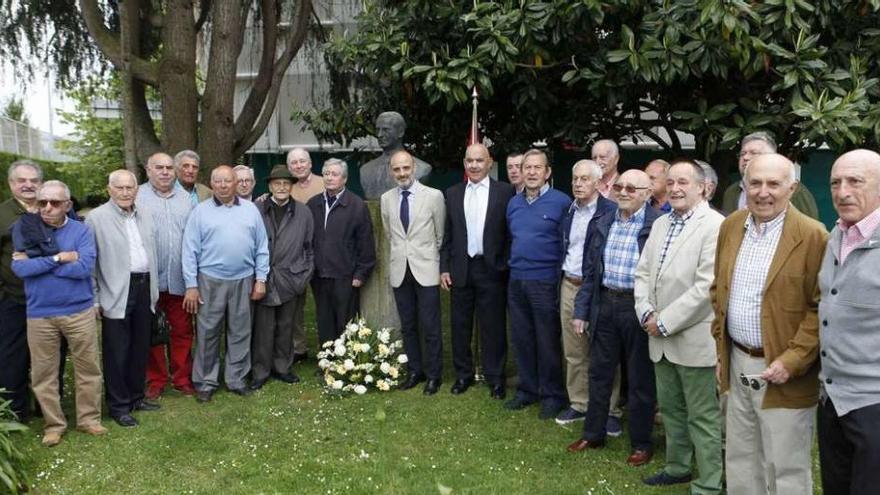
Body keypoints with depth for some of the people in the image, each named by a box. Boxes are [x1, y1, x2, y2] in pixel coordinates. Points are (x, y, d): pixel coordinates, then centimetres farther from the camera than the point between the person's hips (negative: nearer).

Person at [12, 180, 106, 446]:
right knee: (43, 374, 11)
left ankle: (89, 419, 24)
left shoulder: (81, 230, -4)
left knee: (88, 369, 8)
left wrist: (37, 263, -14)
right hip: (39, 314, 1)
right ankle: (53, 424, 26)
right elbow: (19, 268, -13)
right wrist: (58, 258, -18)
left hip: (79, 311, -1)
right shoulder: (27, 230, -1)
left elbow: (84, 267, -18)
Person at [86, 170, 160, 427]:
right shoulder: (96, 218, -6)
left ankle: (136, 396, 29)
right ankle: (118, 406, 15)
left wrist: (154, 290, 12)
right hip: (117, 293, -5)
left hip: (143, 289, 6)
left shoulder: (145, 216, 11)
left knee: (140, 348, 14)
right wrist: (94, 299, -10)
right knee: (117, 352, 3)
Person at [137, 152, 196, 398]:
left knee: (182, 331, 9)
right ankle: (156, 381, 21)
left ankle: (182, 378, 22)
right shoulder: (137, 197, -2)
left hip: (180, 278, 3)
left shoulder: (185, 197, 10)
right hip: (149, 278, -3)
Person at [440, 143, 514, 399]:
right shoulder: (453, 193, 8)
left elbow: (511, 232, -2)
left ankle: (495, 378, 18)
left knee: (493, 327, 5)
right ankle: (463, 375, 25)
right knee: (460, 325, 10)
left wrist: (506, 266, -7)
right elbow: (447, 234, 9)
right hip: (460, 268, 3)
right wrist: (444, 268, 4)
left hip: (491, 270, -3)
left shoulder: (505, 191, -2)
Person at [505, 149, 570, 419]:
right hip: (516, 281, 6)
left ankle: (553, 395, 18)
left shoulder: (561, 202, -8)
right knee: (521, 339, 12)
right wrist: (514, 264, 16)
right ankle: (528, 389, 26)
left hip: (545, 282, -5)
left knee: (548, 342, 3)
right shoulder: (513, 203, 10)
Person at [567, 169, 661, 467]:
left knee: (640, 378, 8)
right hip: (604, 305, 5)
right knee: (599, 373, 14)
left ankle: (641, 443, 24)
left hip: (639, 307, -5)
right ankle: (593, 434, 30)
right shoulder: (601, 225, 7)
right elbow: (590, 271, 11)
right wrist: (581, 310, 9)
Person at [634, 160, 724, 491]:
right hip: (661, 337, 8)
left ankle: (709, 483, 19)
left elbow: (707, 286, -20)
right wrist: (646, 312, -3)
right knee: (670, 408, 20)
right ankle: (677, 467, 37)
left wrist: (665, 322, -17)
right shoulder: (660, 224, 12)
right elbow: (643, 272, 13)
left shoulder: (715, 225, -13)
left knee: (703, 415, 5)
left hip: (694, 338, -7)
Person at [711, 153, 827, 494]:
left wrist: (793, 361, -18)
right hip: (737, 364, 6)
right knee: (740, 463, 19)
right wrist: (721, 346, 12)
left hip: (782, 371, -5)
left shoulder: (812, 236, -13)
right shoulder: (730, 227, 5)